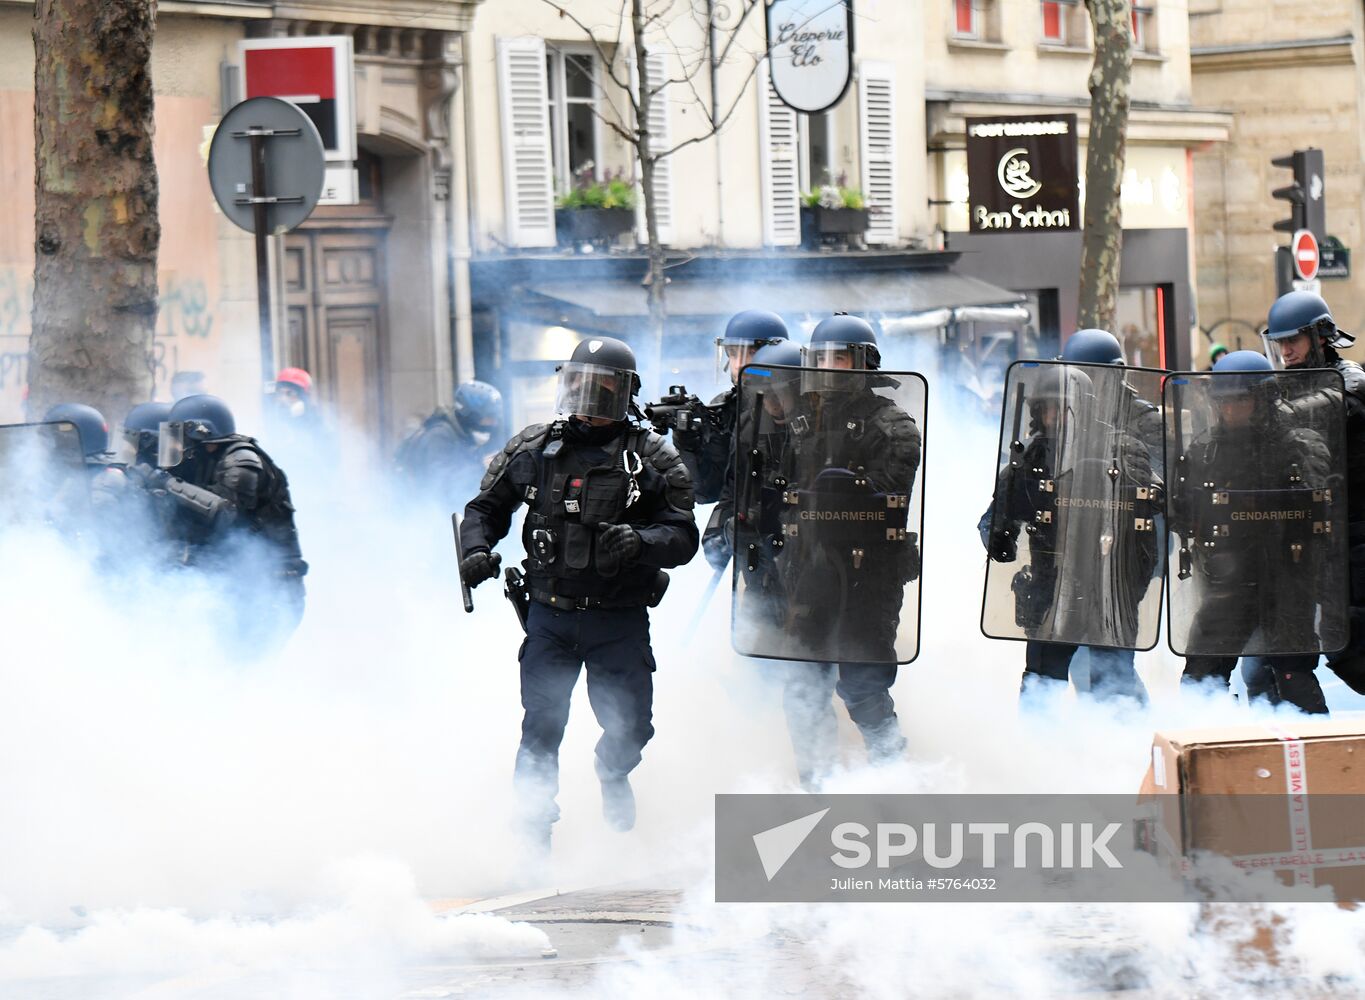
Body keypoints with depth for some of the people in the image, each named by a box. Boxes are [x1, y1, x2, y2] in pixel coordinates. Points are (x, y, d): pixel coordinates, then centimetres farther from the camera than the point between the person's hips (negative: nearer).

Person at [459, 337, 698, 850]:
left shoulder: (652, 460, -1)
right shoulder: (533, 449, 4)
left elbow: (683, 537, -6)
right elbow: (486, 507, 15)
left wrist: (640, 542, -26)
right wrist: (476, 550, -4)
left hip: (620, 620, -1)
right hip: (550, 613, 1)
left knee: (628, 724, 4)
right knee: (541, 724, -2)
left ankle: (614, 777, 36)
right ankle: (534, 823, 11)